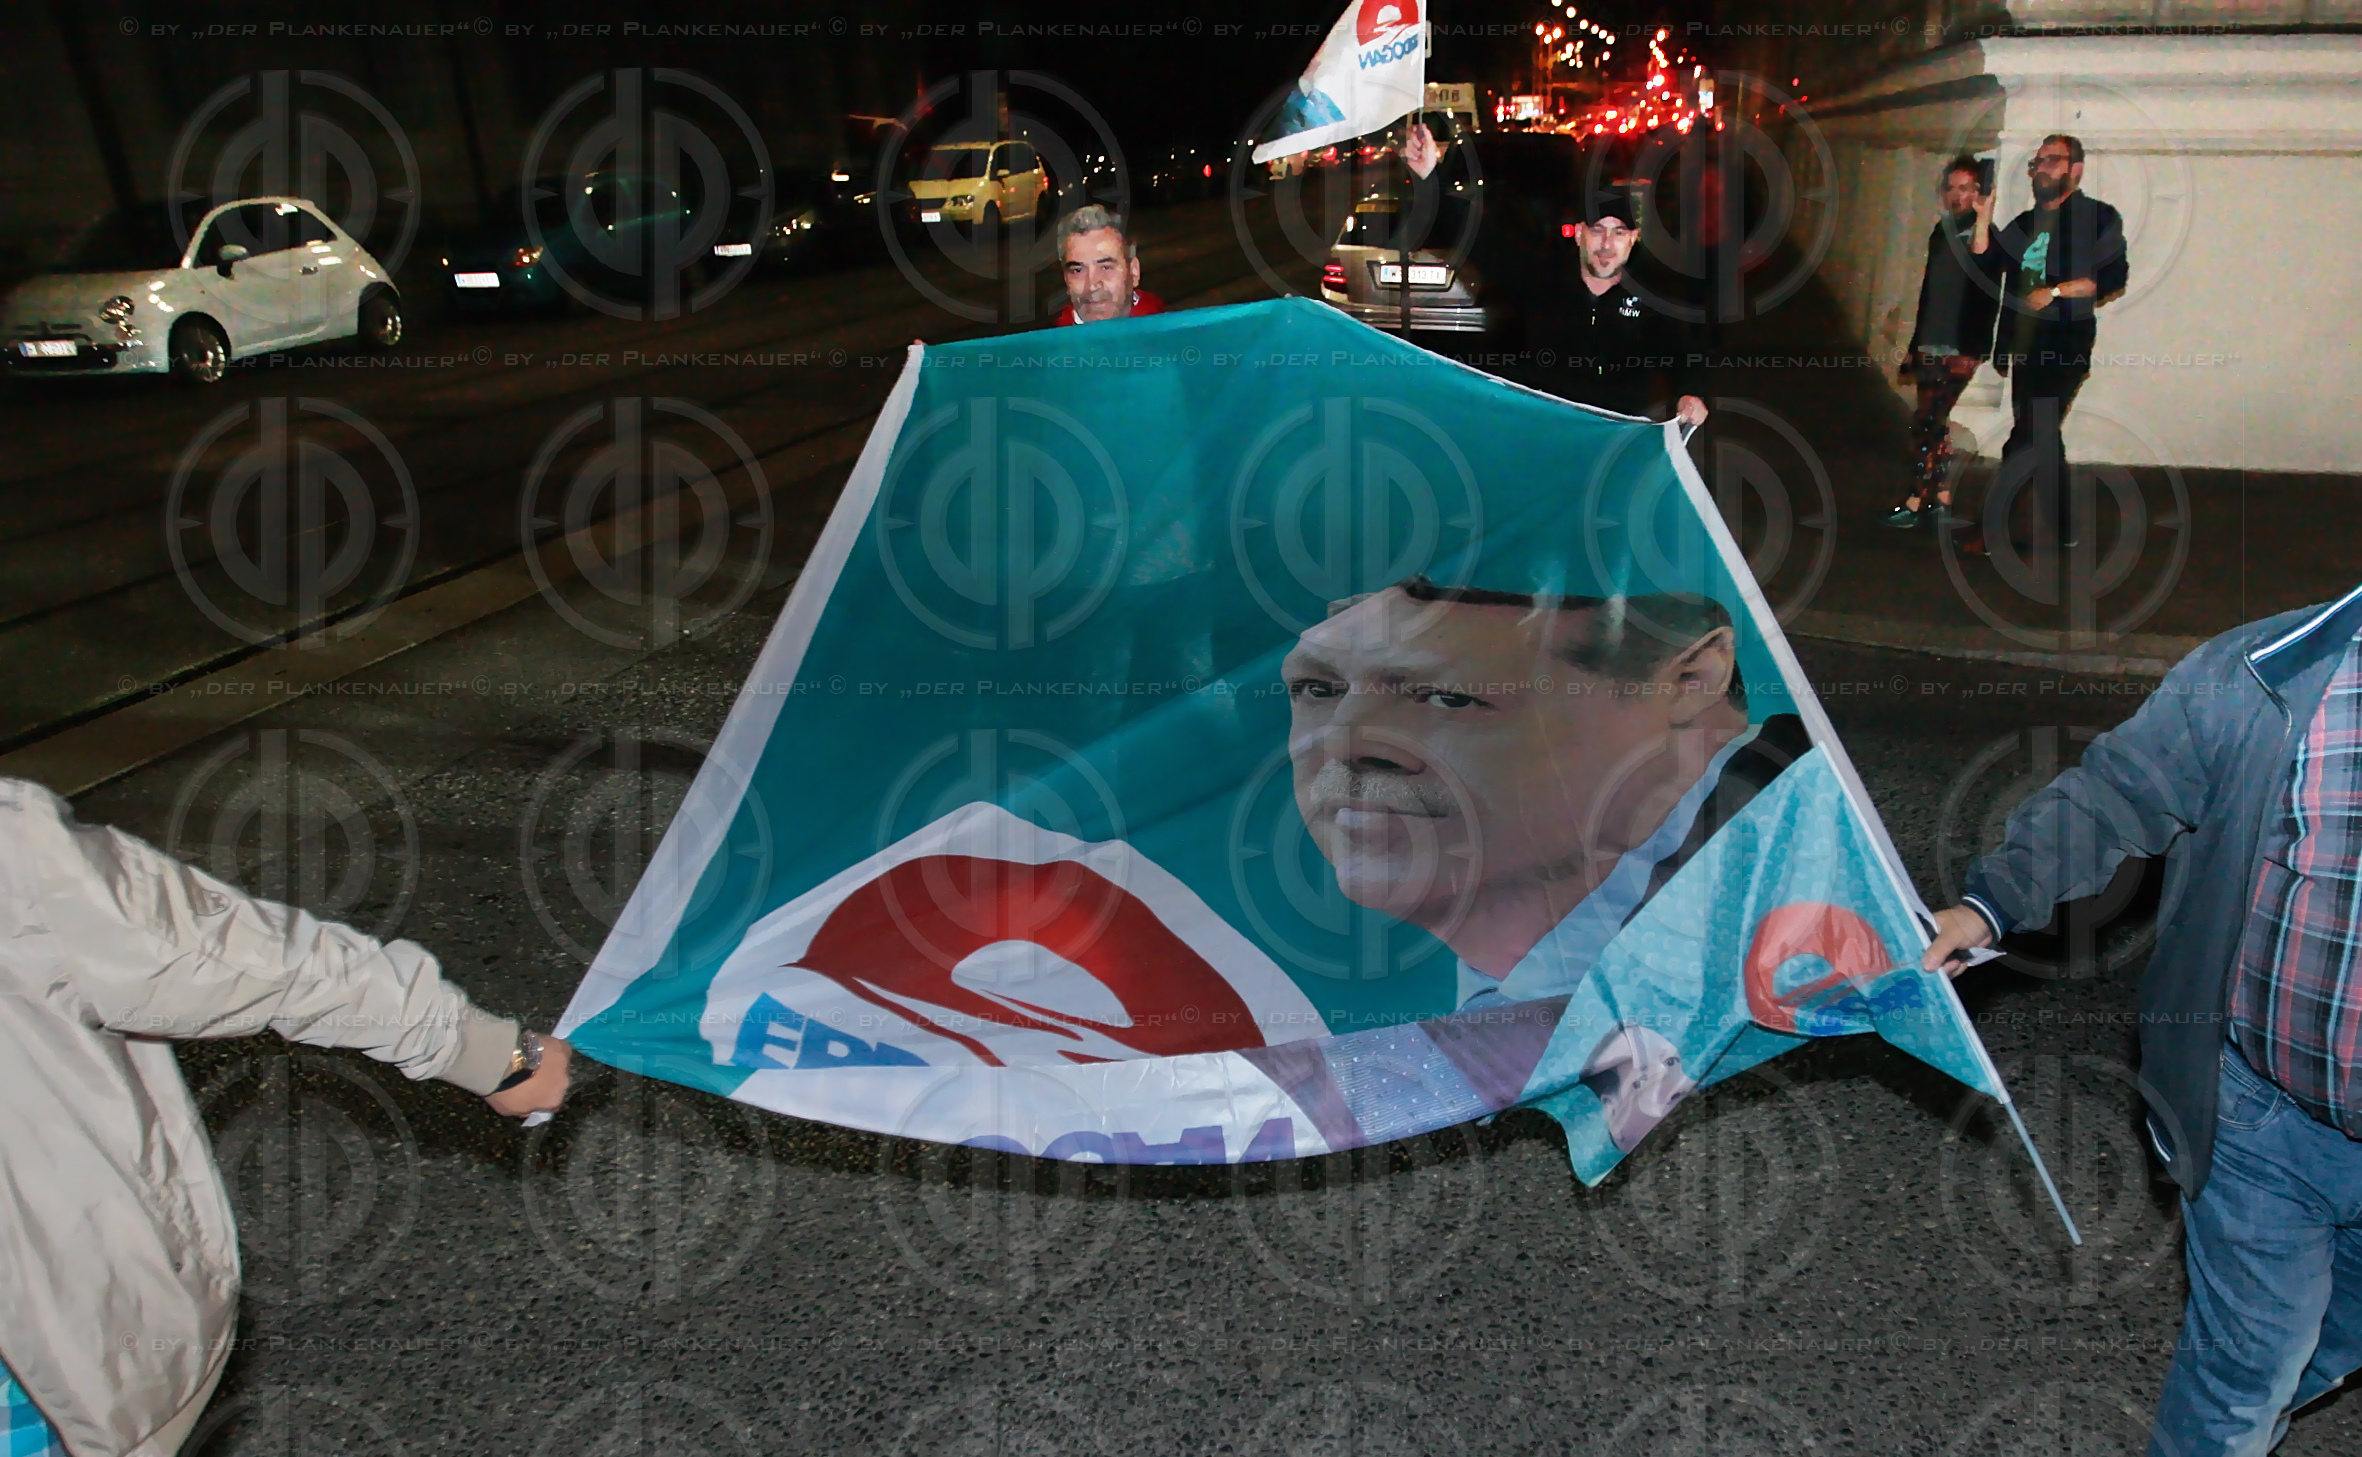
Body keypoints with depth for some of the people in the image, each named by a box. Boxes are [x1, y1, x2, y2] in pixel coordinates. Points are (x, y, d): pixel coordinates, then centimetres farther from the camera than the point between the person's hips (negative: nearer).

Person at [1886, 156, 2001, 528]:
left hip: (1960, 348, -8)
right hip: (1931, 345, 8)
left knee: (1927, 422, -11)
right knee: (1935, 422, 10)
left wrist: (1982, 220, -37)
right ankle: (1941, 500, 16)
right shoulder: (1942, 230, 14)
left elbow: (1979, 268, -29)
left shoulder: (1984, 233, -7)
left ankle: (1916, 503, -8)